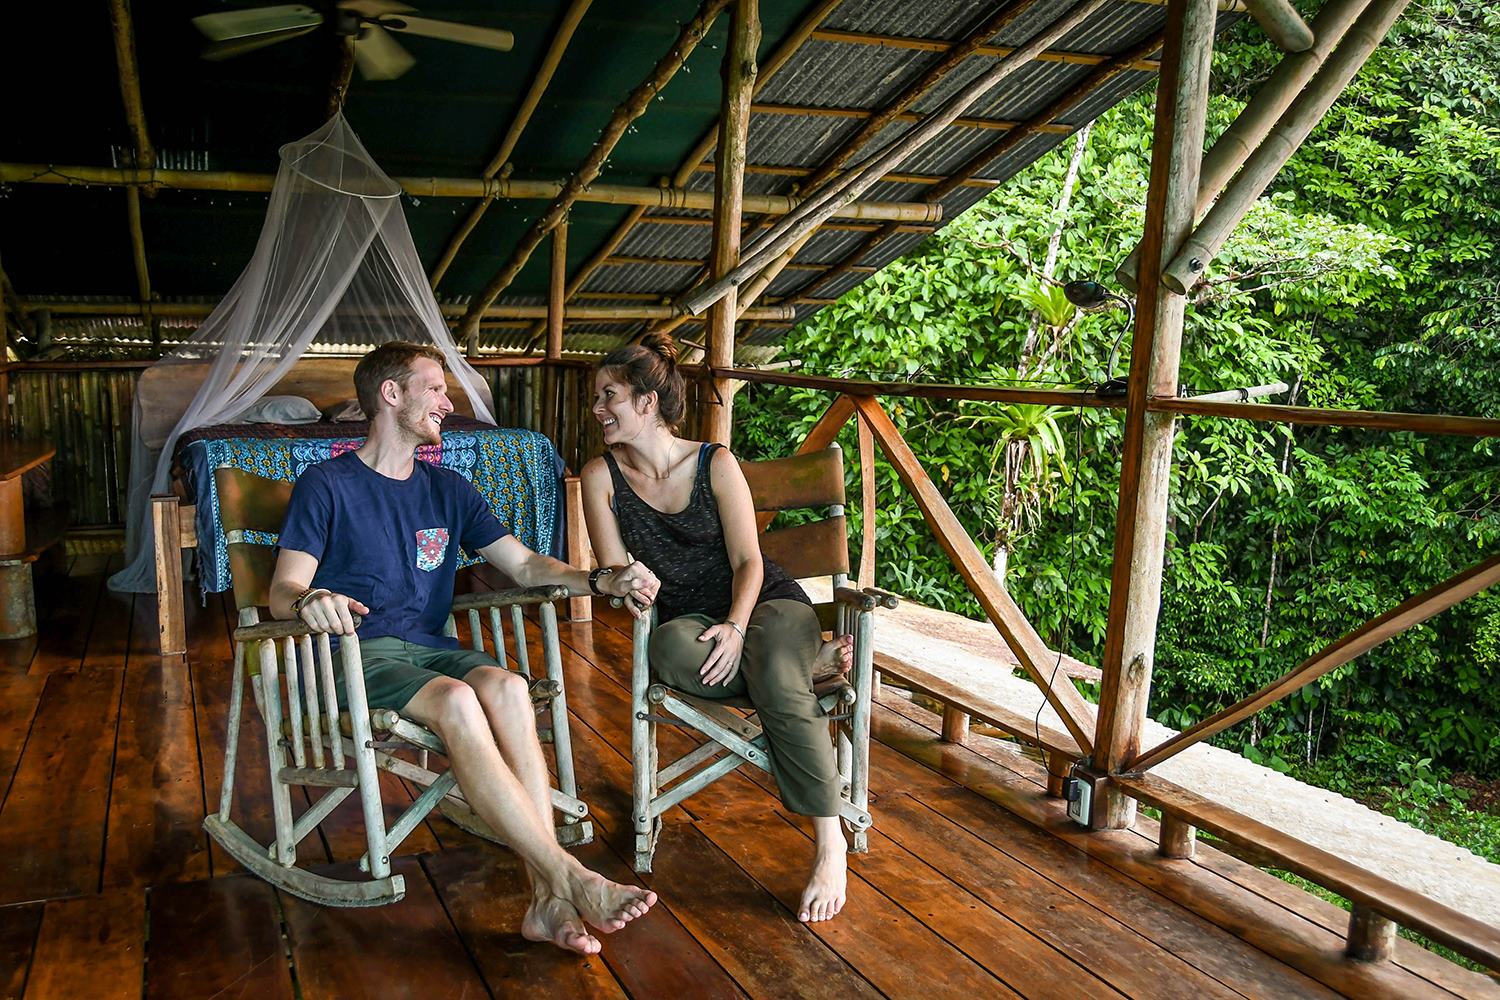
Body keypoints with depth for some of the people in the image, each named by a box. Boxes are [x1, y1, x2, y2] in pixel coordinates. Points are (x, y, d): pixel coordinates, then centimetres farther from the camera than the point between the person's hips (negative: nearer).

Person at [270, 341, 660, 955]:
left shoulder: (448, 490, 19)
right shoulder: (327, 485, 3)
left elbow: (526, 566, 15)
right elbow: (281, 593, -6)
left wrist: (603, 581, -3)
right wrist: (310, 600, -32)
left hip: (429, 647, 4)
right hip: (357, 653, -4)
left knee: (507, 686, -31)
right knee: (455, 700, -35)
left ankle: (547, 900, -36)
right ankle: (571, 879, -36)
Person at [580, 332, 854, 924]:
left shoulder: (715, 463, -3)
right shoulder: (602, 475, 2)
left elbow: (748, 562, -5)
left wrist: (735, 625, -23)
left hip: (766, 601, -1)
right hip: (687, 618, 2)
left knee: (777, 680, -35)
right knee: (669, 650, -37)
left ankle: (830, 843, -24)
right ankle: (812, 660, -17)